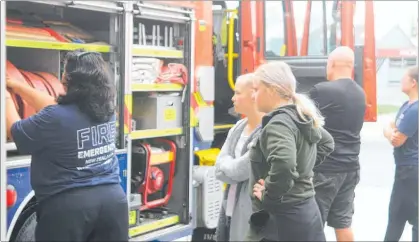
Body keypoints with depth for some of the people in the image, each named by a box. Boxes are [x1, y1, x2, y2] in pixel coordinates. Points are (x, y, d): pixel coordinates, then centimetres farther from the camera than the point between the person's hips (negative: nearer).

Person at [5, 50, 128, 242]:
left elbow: (15, 132, 0)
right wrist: (15, 85, 23)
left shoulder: (55, 118, -17)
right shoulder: (107, 110, 4)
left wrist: (7, 97, 17)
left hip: (67, 206, -6)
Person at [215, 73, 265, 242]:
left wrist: (227, 165, 0)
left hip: (252, 215, -8)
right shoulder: (238, 127, 10)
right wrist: (234, 166, -13)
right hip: (230, 210, 8)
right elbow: (219, 169, 5)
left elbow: (241, 169, -19)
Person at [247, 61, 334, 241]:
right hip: (306, 212, 10)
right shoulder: (302, 118, 10)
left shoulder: (279, 123, -19)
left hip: (281, 218, -9)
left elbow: (283, 166, -37)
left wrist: (268, 197, -22)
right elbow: (327, 143, 28)